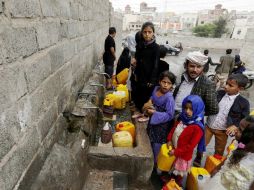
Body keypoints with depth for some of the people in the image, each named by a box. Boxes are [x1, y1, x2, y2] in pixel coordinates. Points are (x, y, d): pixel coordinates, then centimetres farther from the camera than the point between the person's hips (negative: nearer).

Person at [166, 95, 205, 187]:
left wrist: (176, 152, -23)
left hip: (183, 156, -6)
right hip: (173, 150, 6)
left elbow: (190, 146, -25)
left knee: (178, 175, 19)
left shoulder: (197, 128, -27)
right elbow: (174, 129, 6)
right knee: (174, 170, 29)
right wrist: (169, 140, -7)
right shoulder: (182, 119, -7)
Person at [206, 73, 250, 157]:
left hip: (222, 131, -2)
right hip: (209, 126, 2)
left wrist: (235, 126, -16)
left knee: (219, 151, 18)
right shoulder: (219, 93, -6)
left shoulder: (243, 103, -12)